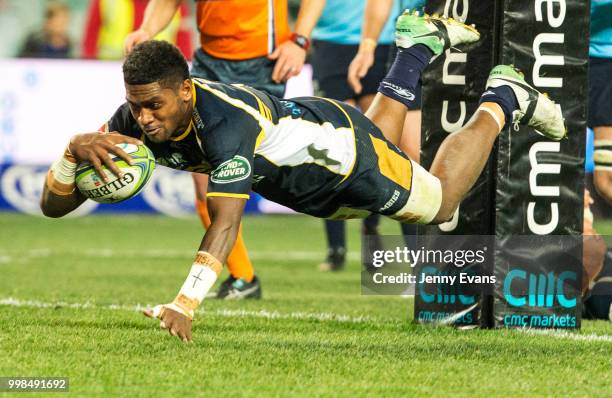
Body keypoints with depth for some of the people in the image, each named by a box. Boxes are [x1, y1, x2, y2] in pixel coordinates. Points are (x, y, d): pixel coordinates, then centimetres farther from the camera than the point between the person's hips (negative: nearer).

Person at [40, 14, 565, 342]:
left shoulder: (227, 122, -47)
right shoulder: (138, 118, -29)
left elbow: (226, 222, -58)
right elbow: (53, 204, -26)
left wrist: (185, 303, -72)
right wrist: (76, 149, -48)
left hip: (341, 147, -6)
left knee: (439, 202, 22)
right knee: (381, 140, 39)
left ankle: (503, 100, 40)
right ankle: (419, 46, 57)